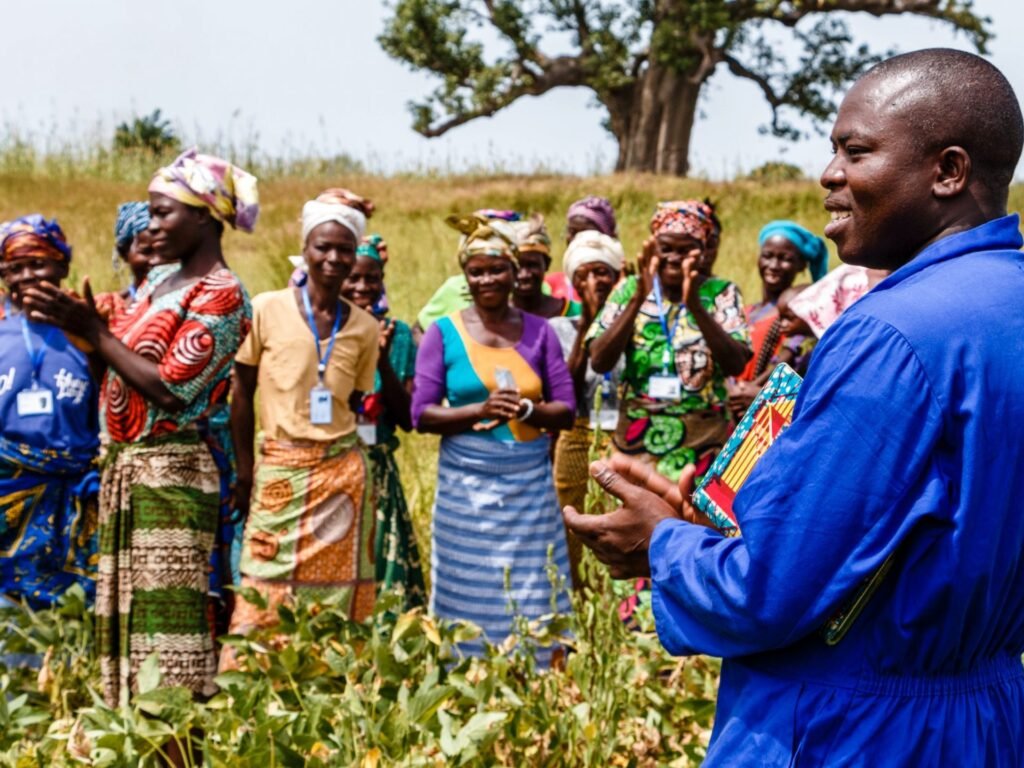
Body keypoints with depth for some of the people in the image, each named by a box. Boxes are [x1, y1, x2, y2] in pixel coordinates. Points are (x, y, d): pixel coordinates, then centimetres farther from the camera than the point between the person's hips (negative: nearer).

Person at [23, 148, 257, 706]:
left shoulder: (222, 296, -11)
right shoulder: (161, 280, 15)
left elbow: (170, 390, -18)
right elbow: (121, 356, 15)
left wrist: (95, 331, -15)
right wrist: (71, 320, 2)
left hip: (172, 473, -9)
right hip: (124, 466, 9)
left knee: (164, 620, -9)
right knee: (121, 614, 10)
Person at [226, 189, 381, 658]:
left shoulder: (364, 327, 7)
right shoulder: (267, 310, -2)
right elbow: (240, 393, 2)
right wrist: (244, 471, 0)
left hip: (342, 472, 3)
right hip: (279, 470, -3)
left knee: (335, 595, 4)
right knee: (263, 597, -4)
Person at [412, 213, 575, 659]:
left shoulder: (538, 331, 6)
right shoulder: (444, 332, 1)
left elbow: (567, 410, 5)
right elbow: (422, 414, -3)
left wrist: (526, 410, -15)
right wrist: (480, 410, -18)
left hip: (530, 483, 2)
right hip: (466, 484, -1)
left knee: (532, 598, 2)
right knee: (469, 595, 1)